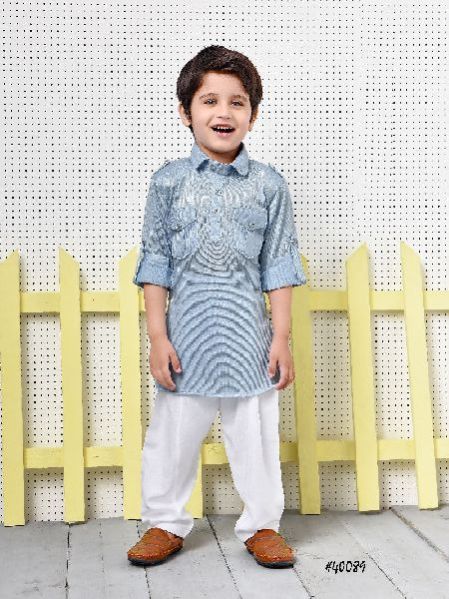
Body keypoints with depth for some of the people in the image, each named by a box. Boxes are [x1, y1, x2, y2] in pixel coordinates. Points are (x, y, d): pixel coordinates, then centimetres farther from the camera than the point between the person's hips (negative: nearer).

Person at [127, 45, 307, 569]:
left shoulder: (269, 184, 1)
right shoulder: (169, 181, 0)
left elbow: (279, 267, 3)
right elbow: (155, 264, 1)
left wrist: (282, 338, -1)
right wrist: (158, 337, -4)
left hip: (249, 335, 0)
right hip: (187, 333, 0)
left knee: (256, 435, 8)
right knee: (173, 434, 8)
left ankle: (261, 525, 26)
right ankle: (165, 524, 26)